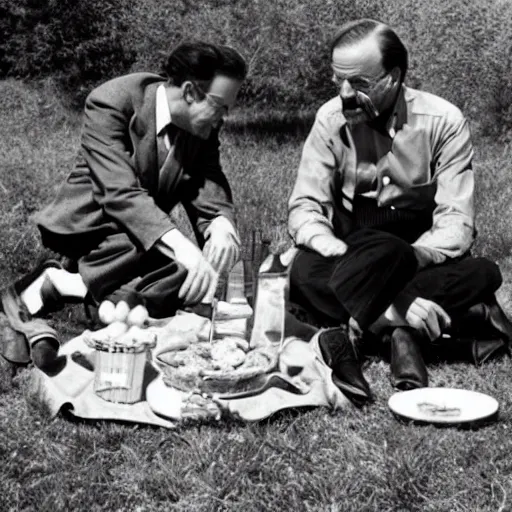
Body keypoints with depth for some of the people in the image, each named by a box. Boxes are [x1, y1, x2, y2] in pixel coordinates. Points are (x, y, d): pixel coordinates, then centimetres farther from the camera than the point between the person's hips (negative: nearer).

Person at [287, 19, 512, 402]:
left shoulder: (443, 122, -10)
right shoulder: (332, 119, -5)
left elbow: (456, 225, -14)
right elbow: (305, 209, -9)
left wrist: (408, 258, -34)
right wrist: (343, 256, -29)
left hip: (426, 263, 0)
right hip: (355, 260, 0)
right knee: (305, 273, -32)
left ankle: (348, 328, -32)